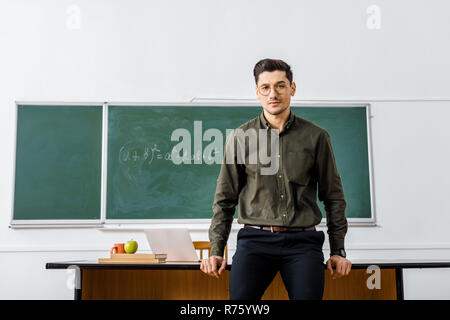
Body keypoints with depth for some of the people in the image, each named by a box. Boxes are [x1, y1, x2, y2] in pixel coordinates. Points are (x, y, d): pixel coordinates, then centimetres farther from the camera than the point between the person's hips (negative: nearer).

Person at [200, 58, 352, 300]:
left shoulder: (316, 137, 8)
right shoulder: (240, 137, 8)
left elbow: (333, 197, 13)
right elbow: (225, 199, 11)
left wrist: (338, 250, 11)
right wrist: (216, 251, 5)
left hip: (303, 242, 1)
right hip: (255, 239, 0)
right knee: (239, 296, -19)